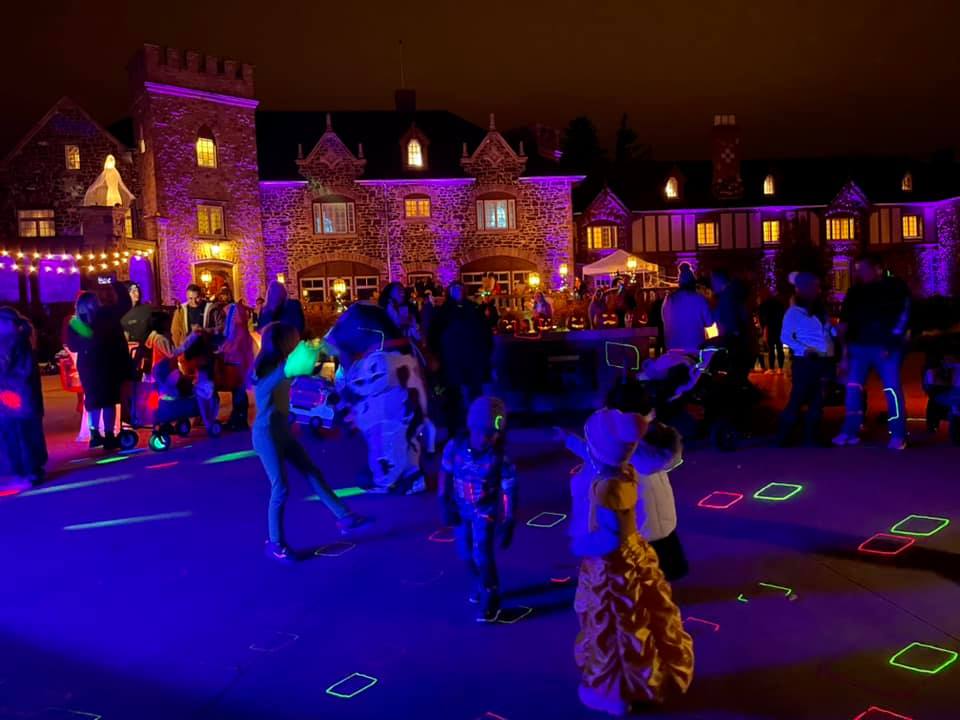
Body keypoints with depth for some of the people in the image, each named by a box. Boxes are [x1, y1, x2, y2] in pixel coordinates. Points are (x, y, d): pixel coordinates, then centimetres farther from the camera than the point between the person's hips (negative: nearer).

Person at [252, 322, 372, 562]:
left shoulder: (280, 366, 7)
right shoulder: (267, 370, -18)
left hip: (282, 430, 9)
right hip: (266, 434, -9)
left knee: (313, 473, 10)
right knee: (280, 489, -4)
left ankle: (344, 518, 17)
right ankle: (275, 544, 9)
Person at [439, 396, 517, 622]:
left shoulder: (500, 458, -26)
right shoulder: (455, 447, -20)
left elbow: (509, 492, -17)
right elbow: (445, 474, -4)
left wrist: (508, 524, -15)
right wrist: (445, 504, -4)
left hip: (486, 511, -3)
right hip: (461, 508, 4)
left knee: (482, 555, -10)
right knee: (466, 553, 15)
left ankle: (490, 597, 11)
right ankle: (479, 586, 42)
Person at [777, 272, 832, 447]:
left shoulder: (820, 310, 14)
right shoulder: (794, 312, -5)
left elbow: (828, 333, 16)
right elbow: (785, 337, -11)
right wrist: (804, 349, -22)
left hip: (822, 361, 6)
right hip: (804, 361, -6)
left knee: (817, 400, 9)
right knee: (797, 399, -6)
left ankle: (811, 436, 17)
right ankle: (782, 437, 2)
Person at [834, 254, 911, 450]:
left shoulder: (895, 287, 2)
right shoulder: (855, 292, 11)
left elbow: (903, 317, -3)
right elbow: (845, 322, 10)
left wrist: (891, 344, -12)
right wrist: (845, 350, 3)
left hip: (886, 348, -4)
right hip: (859, 347, 4)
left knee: (892, 389, -6)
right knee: (853, 388, 2)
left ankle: (898, 435, -2)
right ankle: (850, 431, 9)